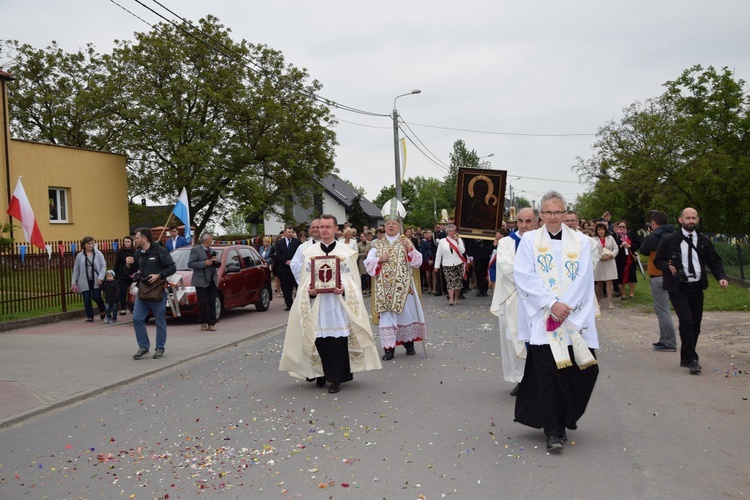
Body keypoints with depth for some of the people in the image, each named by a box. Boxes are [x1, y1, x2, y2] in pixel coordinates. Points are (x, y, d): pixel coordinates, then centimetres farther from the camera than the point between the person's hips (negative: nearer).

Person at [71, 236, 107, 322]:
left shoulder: (98, 253, -1)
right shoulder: (80, 256, 3)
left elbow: (103, 266, -4)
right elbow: (76, 270, 6)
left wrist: (100, 278, -14)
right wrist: (73, 282, 4)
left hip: (95, 281, -2)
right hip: (85, 282, 2)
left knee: (97, 298, -2)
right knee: (87, 300, 4)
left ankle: (103, 312, 26)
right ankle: (89, 317, 17)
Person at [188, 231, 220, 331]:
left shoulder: (211, 251, 18)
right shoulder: (195, 250, -4)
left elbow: (216, 265, 25)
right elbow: (190, 264, -13)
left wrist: (216, 261, 2)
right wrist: (204, 263, -17)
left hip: (212, 280, 6)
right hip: (201, 281, -6)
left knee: (212, 302, 4)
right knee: (202, 303, -1)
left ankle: (211, 323, 8)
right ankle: (203, 323, 11)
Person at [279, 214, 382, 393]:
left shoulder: (346, 252, 6)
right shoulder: (309, 252, 12)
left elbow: (352, 278, 3)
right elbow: (304, 278, 10)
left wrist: (344, 288, -17)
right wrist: (309, 289, -11)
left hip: (338, 302, -1)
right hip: (316, 302, 2)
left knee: (337, 340, -5)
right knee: (319, 339, -1)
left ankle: (335, 378, 3)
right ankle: (321, 374, 15)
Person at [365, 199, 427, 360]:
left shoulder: (406, 242, 4)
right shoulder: (378, 245, 8)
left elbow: (417, 263, -2)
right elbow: (368, 264, 4)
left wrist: (410, 249, -17)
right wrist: (379, 259, -13)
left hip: (403, 287, -1)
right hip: (384, 288, 1)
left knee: (406, 313, 6)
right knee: (386, 316, -1)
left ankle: (409, 343, 22)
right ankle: (389, 348, 2)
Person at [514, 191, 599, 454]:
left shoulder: (580, 242, 8)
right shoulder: (529, 240, 5)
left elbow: (583, 280, 0)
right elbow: (524, 276, -5)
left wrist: (565, 308, -12)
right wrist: (552, 304, -15)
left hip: (574, 320, 2)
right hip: (541, 319, -1)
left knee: (573, 373, 3)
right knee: (546, 374, -4)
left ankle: (563, 421, 25)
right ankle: (553, 430, 4)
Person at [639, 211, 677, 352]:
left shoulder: (652, 238, -13)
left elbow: (642, 251, 4)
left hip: (659, 277, -8)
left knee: (663, 311, -4)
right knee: (661, 308, 18)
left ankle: (670, 344, -2)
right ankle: (664, 340, 24)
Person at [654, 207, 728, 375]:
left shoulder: (704, 241, 7)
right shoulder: (669, 240, -2)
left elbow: (715, 261, 10)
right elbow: (658, 260, 4)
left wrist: (721, 277, -8)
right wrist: (668, 266, -17)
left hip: (697, 287, 4)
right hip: (678, 287, -4)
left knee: (695, 325, 9)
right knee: (686, 322, -16)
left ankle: (685, 358, 24)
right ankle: (691, 359, -8)